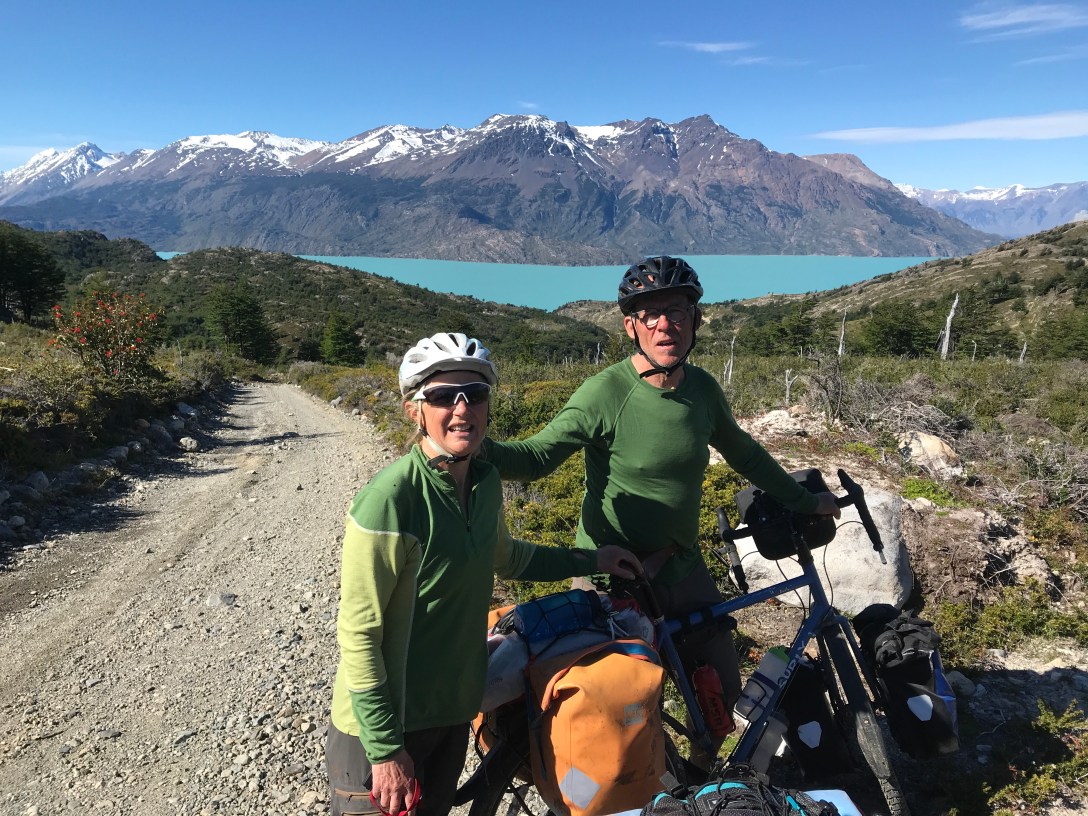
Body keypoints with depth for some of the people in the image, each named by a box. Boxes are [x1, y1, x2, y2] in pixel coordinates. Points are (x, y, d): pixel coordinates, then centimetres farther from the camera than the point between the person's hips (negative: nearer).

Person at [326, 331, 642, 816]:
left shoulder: (486, 483, -3)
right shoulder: (390, 499, -25)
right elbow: (359, 633, -20)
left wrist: (590, 561, 17)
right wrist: (386, 749, -17)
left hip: (455, 709, 7)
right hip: (384, 724, -6)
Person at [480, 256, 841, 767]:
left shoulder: (703, 388, -1)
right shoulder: (605, 394, -19)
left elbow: (743, 453, 15)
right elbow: (536, 458, -20)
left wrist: (805, 501, 22)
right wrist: (475, 446, -40)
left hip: (683, 567, 6)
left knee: (724, 689, 13)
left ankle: (701, 774, 43)